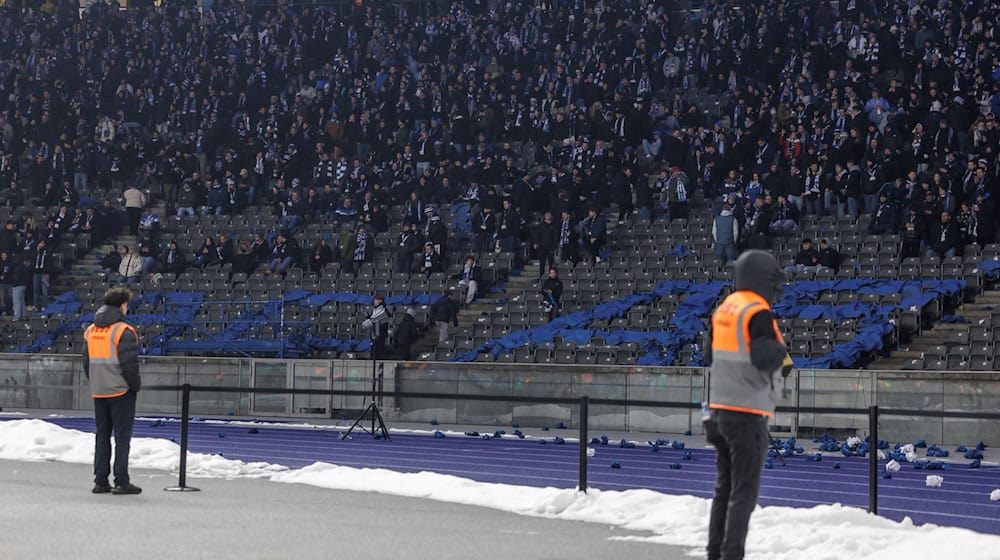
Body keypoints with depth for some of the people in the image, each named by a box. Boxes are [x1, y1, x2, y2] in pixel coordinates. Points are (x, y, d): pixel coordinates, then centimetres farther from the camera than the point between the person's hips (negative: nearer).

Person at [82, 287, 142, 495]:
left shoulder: (91, 330, 9)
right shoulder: (124, 331, -14)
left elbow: (86, 362, 13)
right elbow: (129, 364, -17)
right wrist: (136, 385, -3)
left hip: (98, 391, 6)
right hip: (121, 391, -6)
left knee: (102, 435, 12)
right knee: (122, 435, -1)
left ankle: (100, 480, 12)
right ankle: (121, 481, -2)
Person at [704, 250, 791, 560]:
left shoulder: (724, 308, 11)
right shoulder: (758, 313, -16)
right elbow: (764, 357, -25)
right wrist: (782, 354, -6)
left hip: (720, 408, 8)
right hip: (747, 413, -8)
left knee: (724, 486, 15)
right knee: (744, 490, -3)